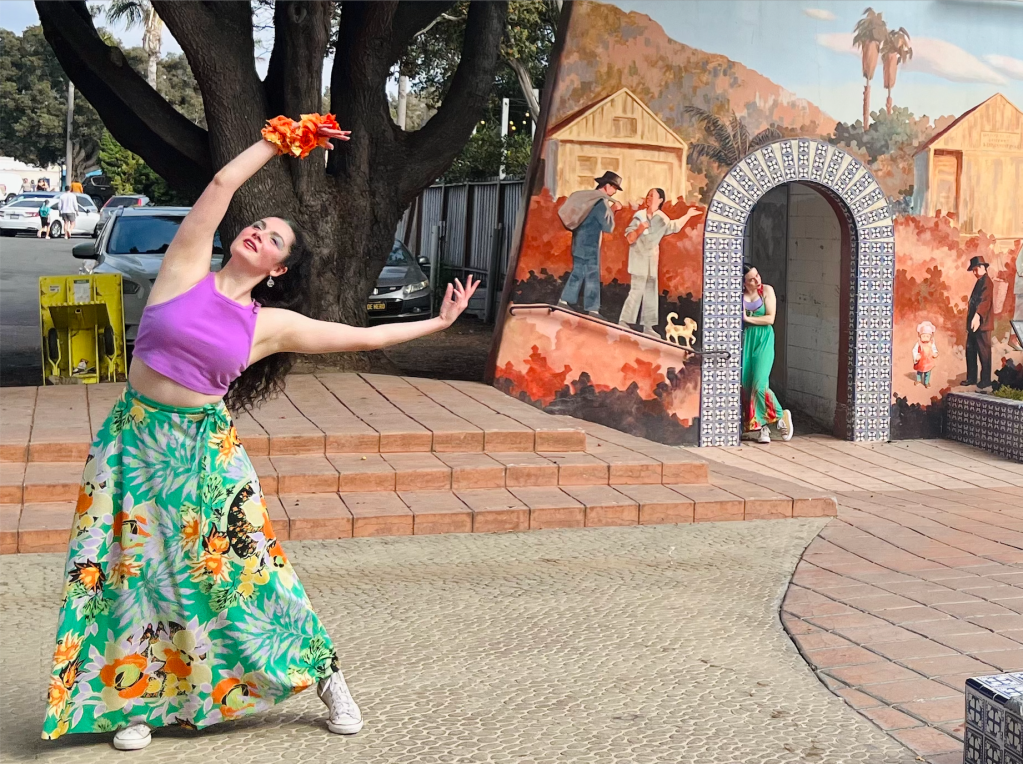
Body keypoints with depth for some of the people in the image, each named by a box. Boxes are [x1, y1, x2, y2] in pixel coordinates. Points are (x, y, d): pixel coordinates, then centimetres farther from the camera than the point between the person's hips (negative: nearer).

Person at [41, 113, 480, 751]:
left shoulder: (271, 325, 0)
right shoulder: (186, 271, -1)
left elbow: (365, 336, 5)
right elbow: (223, 184, -7)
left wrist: (438, 322, 8)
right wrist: (284, 138, -1)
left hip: (204, 450, -1)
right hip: (136, 438, 1)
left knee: (240, 569, 2)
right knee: (136, 572, 5)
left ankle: (325, 677, 16)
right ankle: (141, 699, 22)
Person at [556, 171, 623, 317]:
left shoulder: (589, 198, 11)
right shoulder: (600, 202, -17)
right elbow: (608, 227, -16)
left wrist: (611, 209, 14)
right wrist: (612, 210, -4)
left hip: (580, 243, 9)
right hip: (589, 246, -9)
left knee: (577, 273, 17)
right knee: (592, 276, -4)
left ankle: (564, 301, 20)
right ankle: (593, 310, -1)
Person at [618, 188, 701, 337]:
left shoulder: (662, 219, 4)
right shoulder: (639, 216, -10)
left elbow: (675, 226, 24)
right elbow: (629, 238, -13)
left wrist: (688, 215, 16)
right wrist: (639, 229, -31)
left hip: (652, 260, 6)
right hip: (639, 259, -6)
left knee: (651, 294, 7)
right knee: (637, 291, -14)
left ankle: (648, 326, 13)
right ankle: (624, 322, -8)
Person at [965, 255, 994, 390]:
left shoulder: (986, 282, -13)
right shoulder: (979, 282, 18)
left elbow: (984, 301, -25)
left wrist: (977, 316, -34)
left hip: (982, 324, -10)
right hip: (973, 323, 10)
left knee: (984, 352, -4)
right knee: (970, 350, 12)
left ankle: (985, 381, 2)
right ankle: (972, 378, 20)